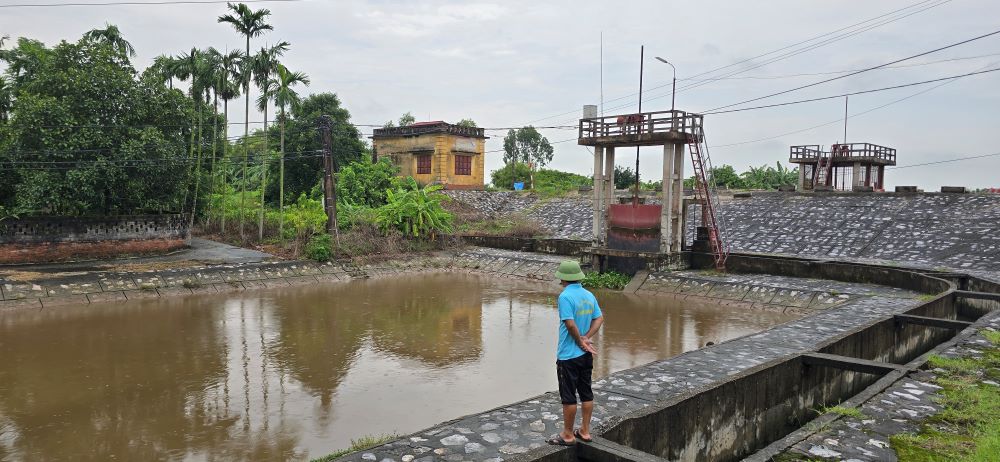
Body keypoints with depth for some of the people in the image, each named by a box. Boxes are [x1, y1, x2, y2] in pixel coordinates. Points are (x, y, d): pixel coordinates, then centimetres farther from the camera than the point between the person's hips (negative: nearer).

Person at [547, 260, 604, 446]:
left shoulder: (565, 296, -18)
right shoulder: (589, 295, 5)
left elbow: (570, 324, -23)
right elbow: (599, 319, 5)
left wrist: (580, 341, -9)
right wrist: (587, 338, -5)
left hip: (568, 355, -7)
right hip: (586, 354, 7)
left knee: (568, 396, 3)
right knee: (586, 393, 15)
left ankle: (568, 435, 13)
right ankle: (585, 431, 24)